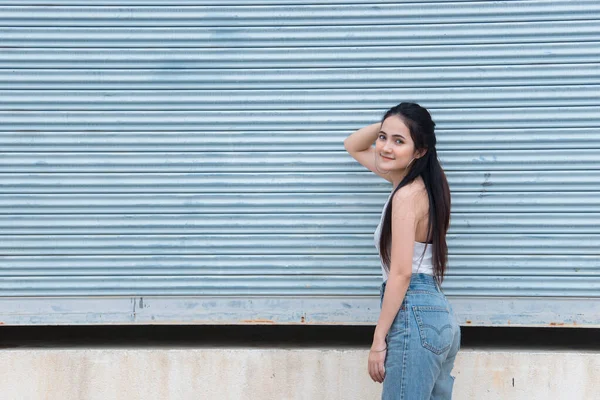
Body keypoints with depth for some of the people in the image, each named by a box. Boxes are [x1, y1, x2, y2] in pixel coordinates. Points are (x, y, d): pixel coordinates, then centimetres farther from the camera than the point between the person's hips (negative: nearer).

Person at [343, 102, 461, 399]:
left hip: (414, 317, -10)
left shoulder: (407, 195, -14)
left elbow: (401, 273, -17)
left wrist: (379, 339, -15)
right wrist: (387, 124, 7)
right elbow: (353, 146, 26)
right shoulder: (413, 182, 12)